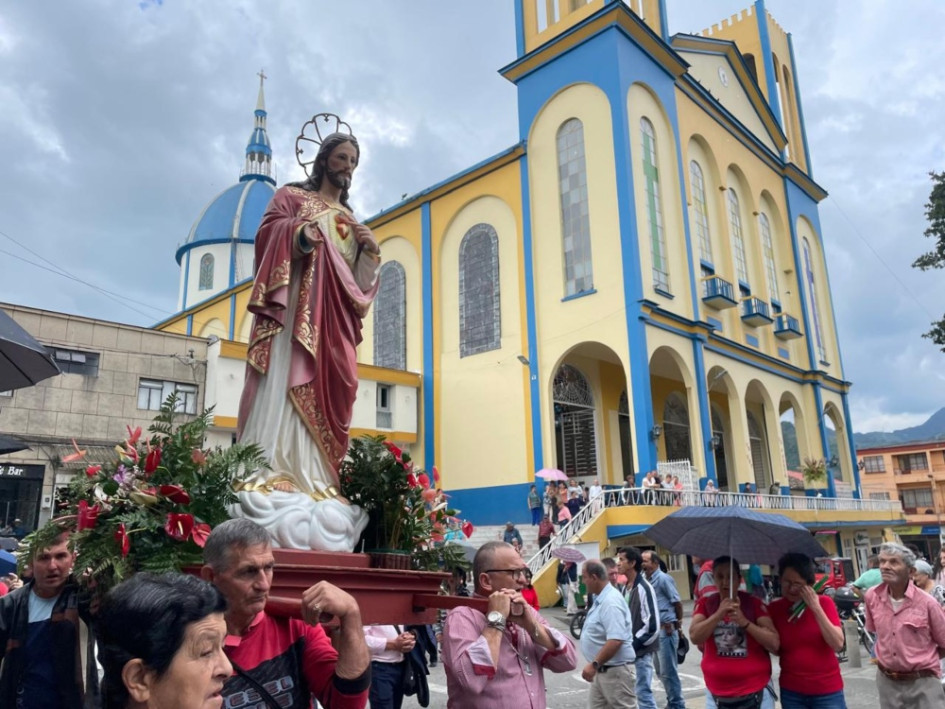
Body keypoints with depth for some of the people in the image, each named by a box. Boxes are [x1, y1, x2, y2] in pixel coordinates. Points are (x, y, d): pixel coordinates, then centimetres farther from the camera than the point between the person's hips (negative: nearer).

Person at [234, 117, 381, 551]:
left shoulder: (351, 221, 27)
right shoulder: (291, 196, 15)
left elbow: (360, 279, 19)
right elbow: (268, 232, -2)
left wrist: (371, 251, 0)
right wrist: (301, 233, -19)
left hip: (335, 320, 5)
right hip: (296, 309, -5)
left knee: (325, 397, -4)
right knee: (285, 388, -16)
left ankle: (315, 481, -7)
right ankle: (270, 476, -21)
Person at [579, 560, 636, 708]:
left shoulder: (611, 602, -23)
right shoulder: (601, 599, 8)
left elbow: (615, 640, -30)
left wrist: (594, 664, -27)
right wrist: (595, 665, 19)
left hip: (615, 670, -10)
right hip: (602, 670, 10)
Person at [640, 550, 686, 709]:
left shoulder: (663, 578, -13)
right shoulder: (647, 580, 9)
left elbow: (677, 602, -10)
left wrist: (678, 624, 0)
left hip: (666, 630, -8)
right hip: (654, 630, 8)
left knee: (668, 671, -2)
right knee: (661, 671, 16)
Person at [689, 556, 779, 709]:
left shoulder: (754, 603, -4)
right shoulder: (705, 604, -1)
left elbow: (774, 644, -11)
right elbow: (694, 637, -14)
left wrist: (744, 622, -23)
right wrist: (719, 614, -24)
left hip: (756, 692, -1)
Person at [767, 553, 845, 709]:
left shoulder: (824, 602, -5)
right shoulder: (774, 609, -3)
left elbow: (838, 644, -14)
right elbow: (775, 649, 1)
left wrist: (816, 608, -21)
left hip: (827, 690, -1)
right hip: (791, 692, 1)